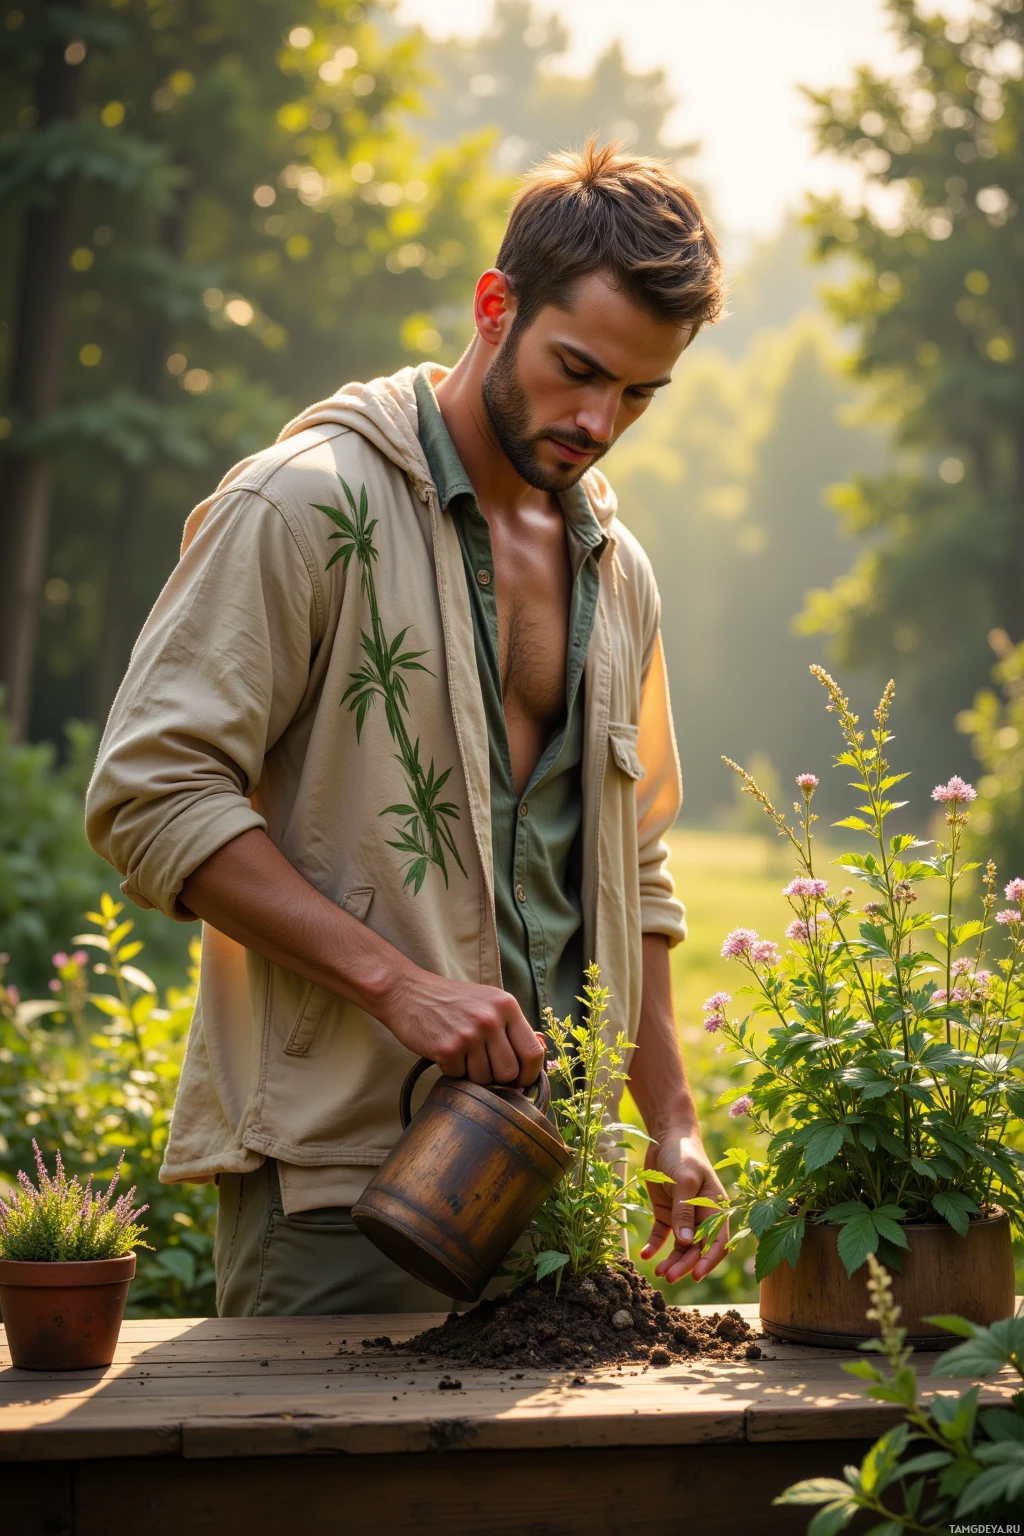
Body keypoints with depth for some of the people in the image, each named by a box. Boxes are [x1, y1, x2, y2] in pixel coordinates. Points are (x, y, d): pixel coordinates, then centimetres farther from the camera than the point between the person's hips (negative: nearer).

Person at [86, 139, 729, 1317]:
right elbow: (152, 791, -14)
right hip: (332, 1175, -6)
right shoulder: (306, 503, -7)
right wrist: (399, 984, -19)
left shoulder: (616, 569, 16)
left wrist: (670, 1123, 16)